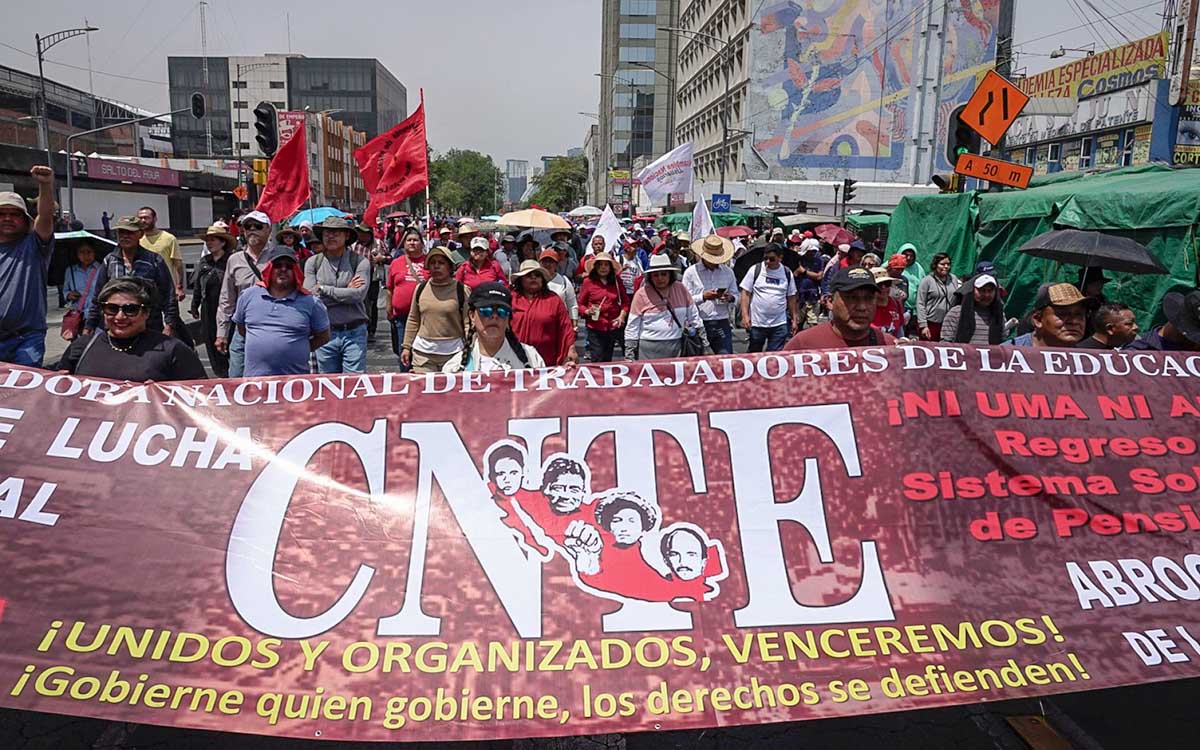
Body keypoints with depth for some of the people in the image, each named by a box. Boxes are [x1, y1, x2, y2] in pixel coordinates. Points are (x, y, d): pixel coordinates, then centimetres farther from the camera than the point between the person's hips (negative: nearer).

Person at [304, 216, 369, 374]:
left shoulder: (360, 261, -3)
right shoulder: (313, 263, 4)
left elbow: (359, 294, -17)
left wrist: (324, 289, -9)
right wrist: (345, 292, -9)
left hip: (354, 333, -2)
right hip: (325, 333, 3)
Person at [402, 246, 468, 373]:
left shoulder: (461, 290, -3)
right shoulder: (420, 288, 7)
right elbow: (413, 320, 14)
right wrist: (406, 347, 12)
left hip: (453, 352, -3)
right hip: (422, 352, 3)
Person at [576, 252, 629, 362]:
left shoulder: (616, 281, 6)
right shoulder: (588, 282, -3)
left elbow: (625, 301, 13)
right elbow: (580, 304, 2)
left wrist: (622, 315, -2)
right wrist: (587, 311, -17)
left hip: (613, 327, 4)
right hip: (595, 328, -3)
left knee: (607, 360, 13)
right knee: (597, 360, -9)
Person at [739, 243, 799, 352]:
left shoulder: (787, 274, 5)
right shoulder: (755, 270, -2)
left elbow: (791, 298, 12)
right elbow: (746, 293, -2)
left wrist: (794, 319, 10)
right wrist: (745, 315, -10)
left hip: (780, 324, 2)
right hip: (757, 323, -1)